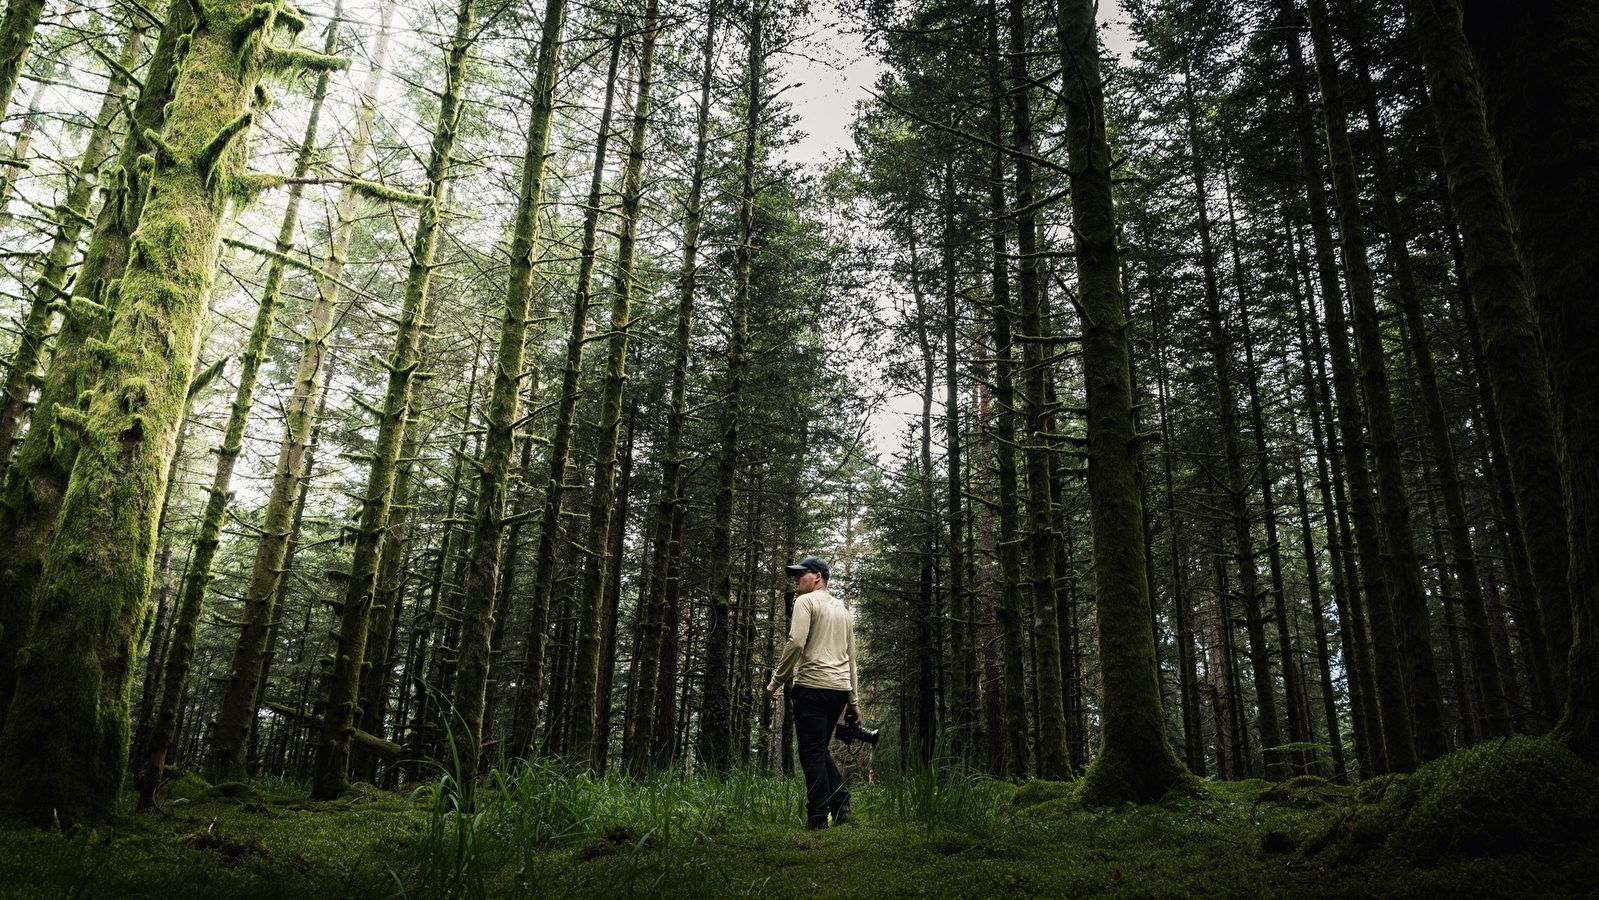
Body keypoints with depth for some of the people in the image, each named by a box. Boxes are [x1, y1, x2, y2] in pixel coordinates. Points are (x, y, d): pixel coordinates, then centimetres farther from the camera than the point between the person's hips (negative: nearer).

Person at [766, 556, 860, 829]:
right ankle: (840, 806, 9)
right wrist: (853, 701, 23)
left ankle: (818, 818, -3)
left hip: (813, 686, -8)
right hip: (840, 689, 8)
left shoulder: (806, 602, -2)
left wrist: (776, 680, -9)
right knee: (820, 750, 18)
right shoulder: (843, 609, 22)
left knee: (812, 753, -3)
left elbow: (796, 643, -17)